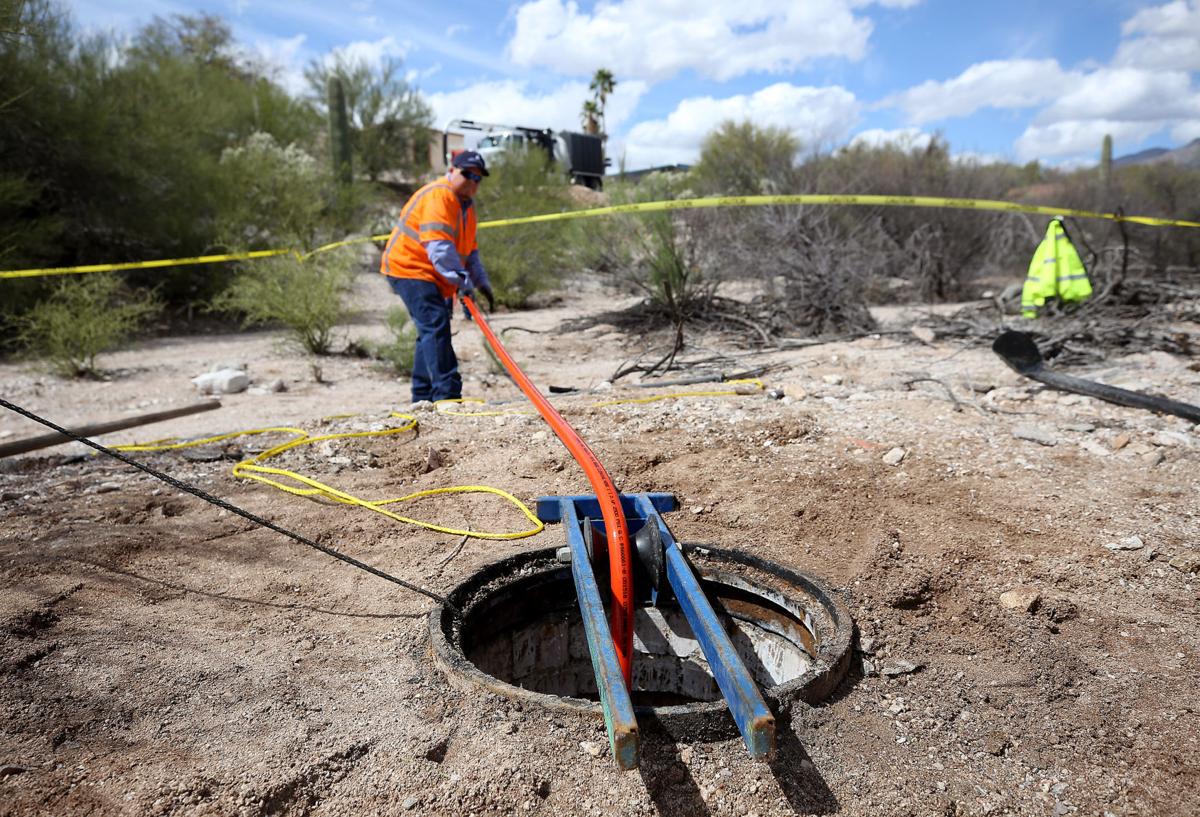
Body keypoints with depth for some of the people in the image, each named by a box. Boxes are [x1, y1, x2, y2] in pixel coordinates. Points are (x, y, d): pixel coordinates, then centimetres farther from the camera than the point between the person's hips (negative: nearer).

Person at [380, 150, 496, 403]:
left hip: (433, 278, 11)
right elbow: (439, 247, -29)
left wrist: (482, 283, 7)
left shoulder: (466, 206, 16)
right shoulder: (438, 196, -17)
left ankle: (423, 397, 22)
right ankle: (446, 394, -23)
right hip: (409, 268, -11)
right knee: (436, 326, -21)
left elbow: (470, 251, 20)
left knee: (430, 332, 13)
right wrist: (463, 282, -34)